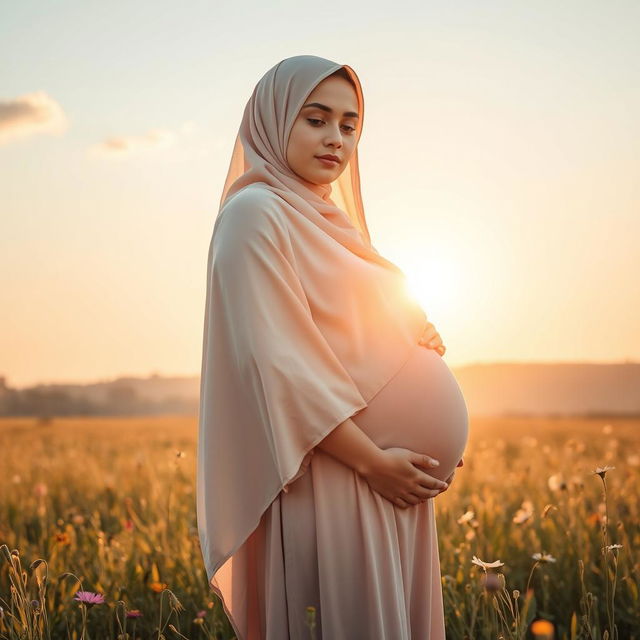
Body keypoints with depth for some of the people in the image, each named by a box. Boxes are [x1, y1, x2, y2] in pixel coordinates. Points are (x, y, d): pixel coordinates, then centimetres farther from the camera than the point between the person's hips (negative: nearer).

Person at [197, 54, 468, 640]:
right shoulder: (256, 213, -9)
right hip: (324, 480, -9)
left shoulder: (329, 220, 18)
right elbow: (275, 361, -17)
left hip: (389, 480, 9)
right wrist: (373, 461, -17)